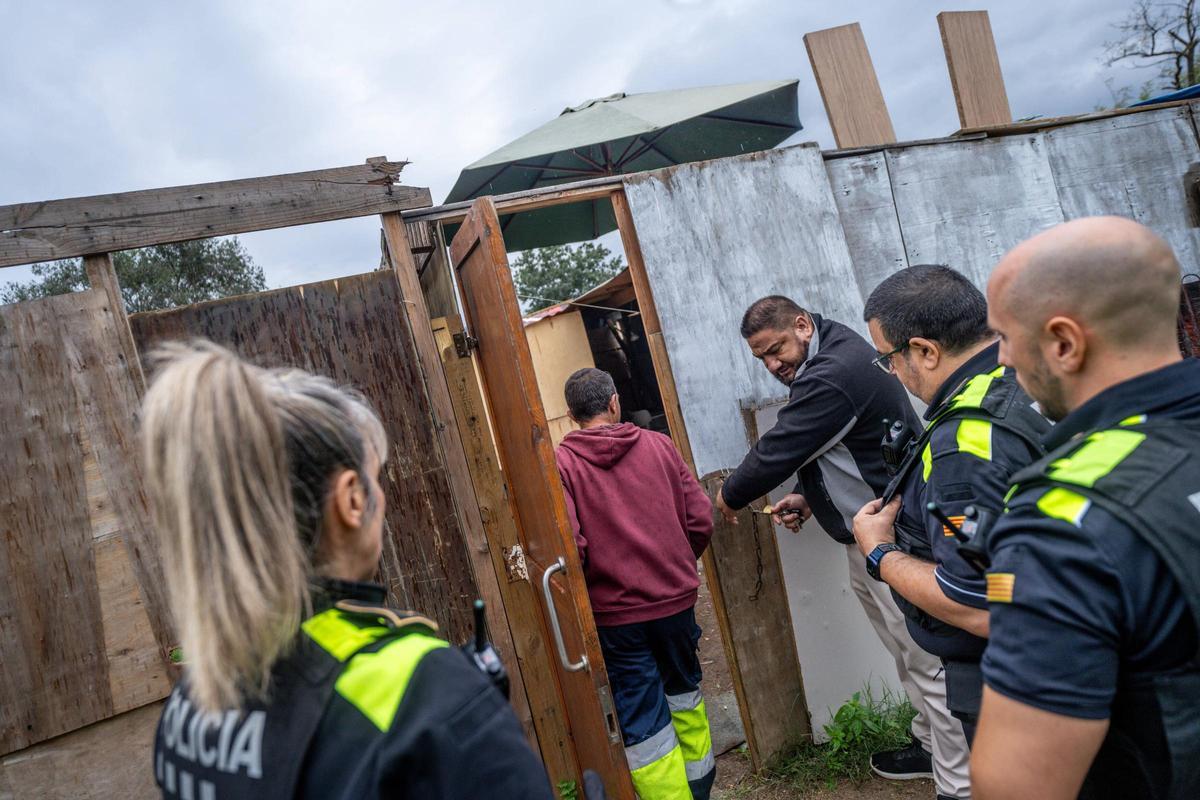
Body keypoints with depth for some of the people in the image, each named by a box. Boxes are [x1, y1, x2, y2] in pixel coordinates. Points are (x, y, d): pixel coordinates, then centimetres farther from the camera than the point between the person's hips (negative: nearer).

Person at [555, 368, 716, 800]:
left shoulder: (561, 462, -11)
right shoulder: (658, 445, -1)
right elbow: (701, 520, -1)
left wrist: (582, 596, -2)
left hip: (615, 613, -4)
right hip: (676, 600, 4)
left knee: (643, 724, 10)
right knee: (684, 693, 27)